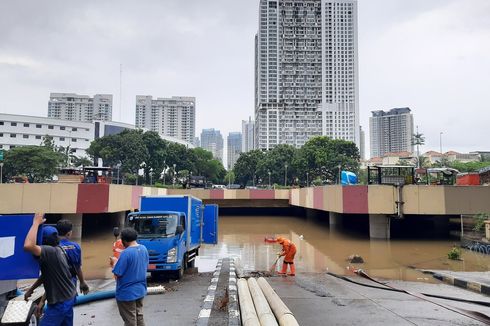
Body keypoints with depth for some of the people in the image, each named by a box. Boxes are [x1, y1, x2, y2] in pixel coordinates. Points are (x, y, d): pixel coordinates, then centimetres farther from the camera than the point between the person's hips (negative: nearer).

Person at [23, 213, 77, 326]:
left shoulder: (50, 251, -22)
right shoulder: (57, 251, 8)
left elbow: (28, 246, -38)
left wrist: (36, 223, -29)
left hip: (60, 302, -9)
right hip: (69, 297, 9)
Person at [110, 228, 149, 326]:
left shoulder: (126, 253, -23)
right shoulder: (144, 249, 1)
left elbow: (117, 274, -21)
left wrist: (115, 262, -1)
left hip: (127, 293, -7)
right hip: (140, 290, 7)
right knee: (139, 317, 19)